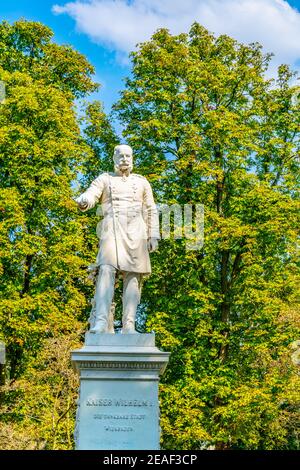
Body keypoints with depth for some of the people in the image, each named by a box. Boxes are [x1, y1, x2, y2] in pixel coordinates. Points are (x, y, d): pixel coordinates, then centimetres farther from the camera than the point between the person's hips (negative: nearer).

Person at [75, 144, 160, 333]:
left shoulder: (141, 181, 22)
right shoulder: (104, 179, 18)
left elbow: (151, 210, 19)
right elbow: (90, 195, 1)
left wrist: (154, 236, 8)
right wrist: (83, 202, -25)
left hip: (135, 232, 2)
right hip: (111, 230, -2)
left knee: (133, 276, -7)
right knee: (106, 271, -20)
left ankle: (129, 325, -10)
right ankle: (101, 322, -29)